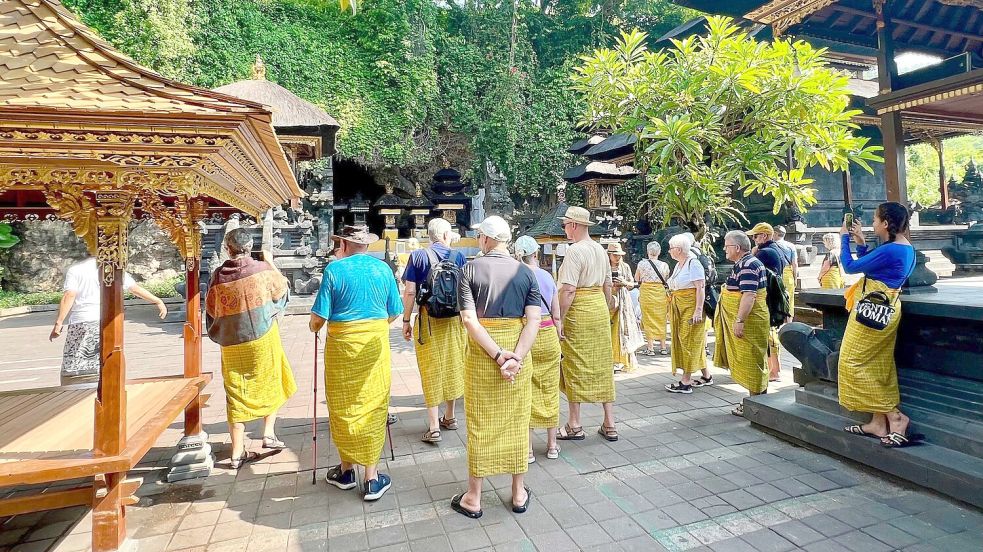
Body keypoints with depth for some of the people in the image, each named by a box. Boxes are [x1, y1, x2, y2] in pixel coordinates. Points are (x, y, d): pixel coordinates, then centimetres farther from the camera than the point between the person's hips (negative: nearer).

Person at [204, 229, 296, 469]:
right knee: (271, 384, 19)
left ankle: (238, 453, 15)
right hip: (262, 339, -2)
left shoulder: (218, 276, -4)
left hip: (231, 344, 2)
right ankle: (268, 433, 16)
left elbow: (211, 311, 6)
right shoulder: (262, 269, -11)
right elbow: (282, 286, 8)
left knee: (236, 393, 9)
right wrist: (271, 262, 21)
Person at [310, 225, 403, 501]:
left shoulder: (334, 269, -6)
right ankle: (371, 478, 12)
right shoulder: (383, 268, 3)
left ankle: (347, 471, 28)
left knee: (343, 408, 12)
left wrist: (314, 327, 15)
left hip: (342, 345, -2)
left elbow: (319, 316, -7)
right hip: (376, 344, 2)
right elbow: (393, 313, 7)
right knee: (372, 407, 8)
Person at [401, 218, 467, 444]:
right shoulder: (458, 256, 0)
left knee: (431, 370, 5)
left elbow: (410, 292, -8)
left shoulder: (418, 256, -4)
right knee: (452, 366, 16)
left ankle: (434, 427, 6)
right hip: (454, 319, 3)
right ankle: (449, 417, 32)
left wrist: (406, 320, 0)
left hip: (428, 319, -2)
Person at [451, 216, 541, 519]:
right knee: (517, 421, 14)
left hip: (481, 353, -2)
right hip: (518, 349, 2)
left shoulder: (470, 269, -6)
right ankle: (519, 493, 28)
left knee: (480, 423, 9)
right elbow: (533, 320, -10)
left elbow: (469, 319, -16)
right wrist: (516, 357, -15)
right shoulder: (526, 272, 1)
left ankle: (473, 498, 23)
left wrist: (499, 355, -16)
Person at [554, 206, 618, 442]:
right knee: (601, 366, 12)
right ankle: (609, 424, 20)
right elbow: (608, 285, 15)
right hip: (600, 309, 8)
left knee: (575, 367, 4)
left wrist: (558, 320, -18)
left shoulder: (575, 250, -15)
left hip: (578, 313, -8)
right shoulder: (600, 249, 10)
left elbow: (568, 290, -21)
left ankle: (574, 426, 15)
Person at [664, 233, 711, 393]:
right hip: (679, 308, 9)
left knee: (689, 341, -5)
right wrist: (672, 308, 12)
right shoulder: (678, 265, 14)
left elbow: (700, 288, -18)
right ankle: (706, 376, 25)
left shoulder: (693, 264, -12)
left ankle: (686, 382, 1)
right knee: (682, 340, 12)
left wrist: (698, 310, -24)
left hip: (691, 308, -9)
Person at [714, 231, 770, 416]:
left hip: (749, 322, -10)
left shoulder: (747, 265, -18)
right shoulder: (744, 263, 14)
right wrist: (738, 320, 26)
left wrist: (739, 320, -27)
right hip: (747, 321, 10)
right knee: (749, 361, 15)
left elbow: (749, 295, -26)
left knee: (751, 361, -2)